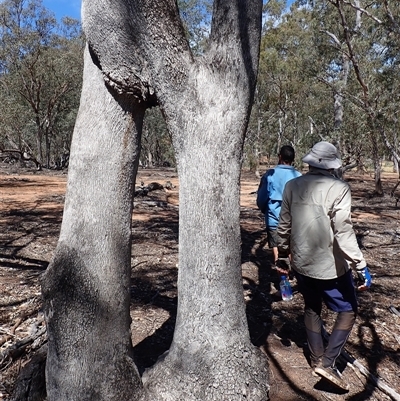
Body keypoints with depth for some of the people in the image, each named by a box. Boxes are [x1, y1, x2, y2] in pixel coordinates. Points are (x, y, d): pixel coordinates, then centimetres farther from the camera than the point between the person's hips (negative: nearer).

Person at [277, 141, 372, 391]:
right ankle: (328, 362, 6)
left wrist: (283, 251, 16)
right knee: (348, 311, 13)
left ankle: (318, 358, 35)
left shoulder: (293, 186, -3)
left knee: (312, 308, 24)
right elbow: (344, 232, -22)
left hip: (301, 262, 5)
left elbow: (284, 224, 3)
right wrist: (361, 265, -16)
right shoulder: (339, 188, -17)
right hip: (331, 264, -5)